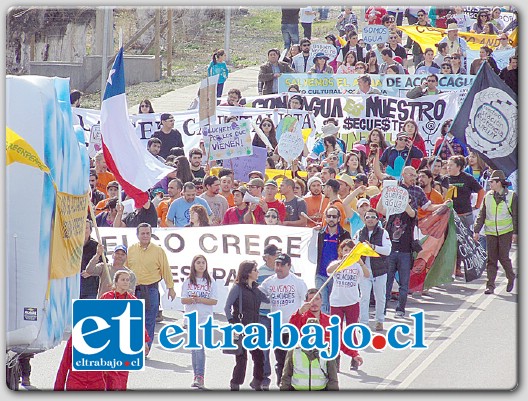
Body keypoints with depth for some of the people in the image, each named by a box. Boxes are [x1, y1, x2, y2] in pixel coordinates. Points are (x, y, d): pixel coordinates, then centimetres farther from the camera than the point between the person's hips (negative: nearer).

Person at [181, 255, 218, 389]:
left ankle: (200, 377, -19)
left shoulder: (210, 281, 3)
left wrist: (199, 299, -15)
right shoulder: (188, 281, 9)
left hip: (205, 318, -3)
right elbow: (183, 300, 2)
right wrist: (191, 299, -19)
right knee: (194, 347, 8)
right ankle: (196, 376, 14)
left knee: (199, 346, -16)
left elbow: (214, 301, -2)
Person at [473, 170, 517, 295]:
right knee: (491, 259, -1)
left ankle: (511, 278, 20)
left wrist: (515, 232, -6)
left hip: (506, 232, -3)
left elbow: (515, 216, 0)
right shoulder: (488, 196, 8)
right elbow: (482, 215, 11)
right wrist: (476, 230, 6)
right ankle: (490, 286, 0)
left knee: (503, 257, -6)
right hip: (491, 232, 3)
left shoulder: (511, 196, -1)